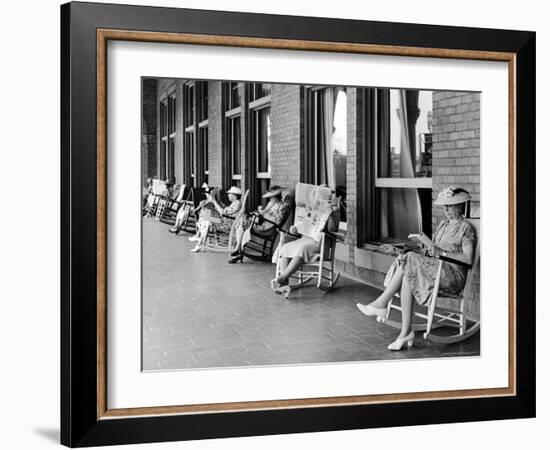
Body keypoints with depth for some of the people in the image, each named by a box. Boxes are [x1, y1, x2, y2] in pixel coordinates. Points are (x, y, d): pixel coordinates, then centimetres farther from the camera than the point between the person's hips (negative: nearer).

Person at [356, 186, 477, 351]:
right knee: (407, 277, -26)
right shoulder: (443, 225, 24)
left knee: (409, 262, -27)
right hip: (434, 269, 6)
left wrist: (441, 252, -20)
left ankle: (380, 304, -21)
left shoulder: (466, 228, 1)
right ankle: (406, 332, -30)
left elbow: (468, 258, -12)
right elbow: (430, 250, 17)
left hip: (453, 274, -6)